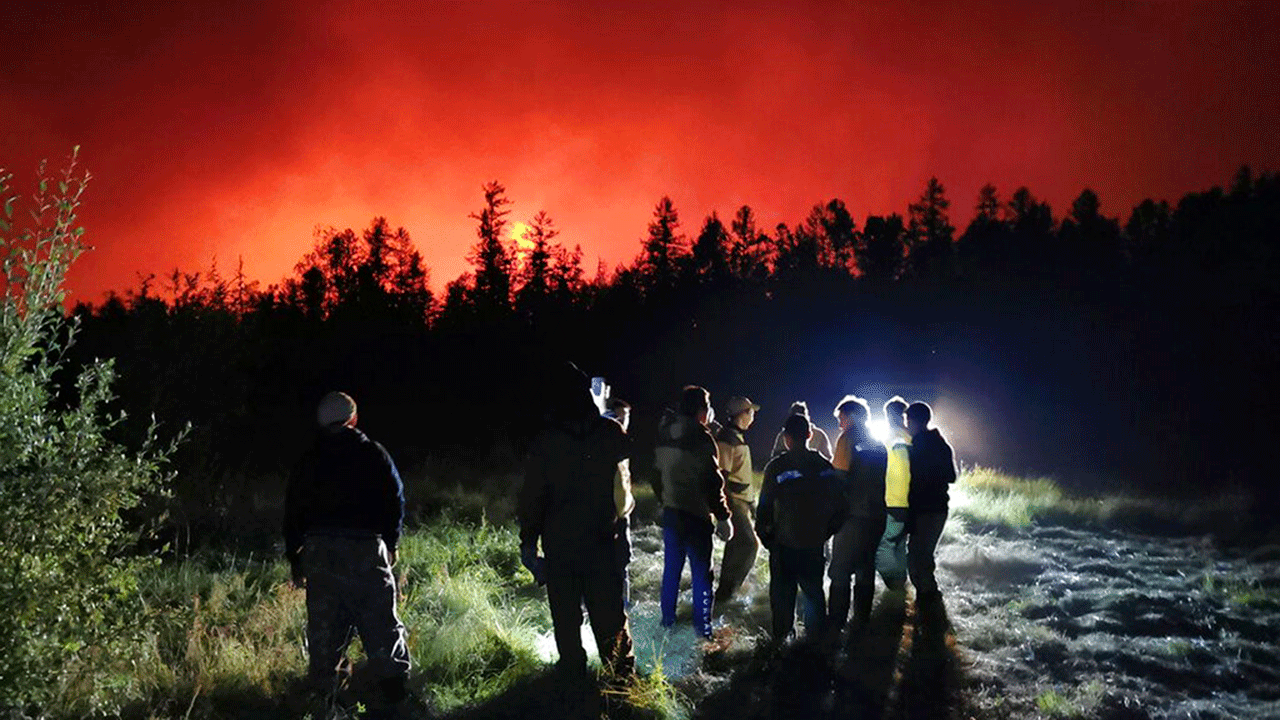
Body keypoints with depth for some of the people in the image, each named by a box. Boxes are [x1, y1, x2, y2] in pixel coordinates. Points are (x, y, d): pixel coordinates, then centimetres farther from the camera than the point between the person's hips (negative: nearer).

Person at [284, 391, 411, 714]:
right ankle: (392, 684, -5)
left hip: (319, 549, 2)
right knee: (379, 619, 1)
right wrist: (390, 543, 18)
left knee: (323, 623, 8)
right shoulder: (373, 454, 3)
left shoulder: (308, 462, 10)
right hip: (366, 547, -2)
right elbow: (395, 501, 5)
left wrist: (295, 558, 18)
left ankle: (321, 687, 9)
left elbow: (293, 511, 12)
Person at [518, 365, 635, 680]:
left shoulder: (544, 443, -12)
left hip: (560, 541, -2)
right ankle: (621, 666, 18)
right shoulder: (611, 432, -8)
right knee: (609, 606, 11)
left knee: (566, 609, 11)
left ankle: (573, 667, 20)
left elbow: (531, 497, -7)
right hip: (604, 538, 2)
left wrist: (528, 542, 1)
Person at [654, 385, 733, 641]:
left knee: (671, 567, 17)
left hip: (670, 512, 7)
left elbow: (656, 474, 13)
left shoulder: (664, 434, 4)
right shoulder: (701, 438, -18)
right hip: (695, 514, -6)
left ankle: (667, 618, 26)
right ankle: (702, 627, 7)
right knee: (701, 572, 3)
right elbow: (712, 481, -17)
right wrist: (722, 516, -11)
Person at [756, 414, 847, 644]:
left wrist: (764, 535, 3)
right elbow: (839, 507, 5)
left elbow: (765, 507, -11)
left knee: (782, 593, 9)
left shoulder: (776, 467, -13)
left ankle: (781, 637, 13)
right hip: (814, 544, 3)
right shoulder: (824, 467, 0)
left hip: (784, 543, -3)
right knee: (814, 591, 17)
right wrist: (825, 532, 14)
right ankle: (816, 638, 23)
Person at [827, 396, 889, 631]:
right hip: (876, 516, 7)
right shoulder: (878, 445, 14)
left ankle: (836, 623, -1)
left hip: (853, 516, -7)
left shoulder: (848, 439, -9)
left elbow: (839, 475, -13)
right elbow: (880, 480, 16)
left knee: (840, 572, -1)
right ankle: (862, 620, 19)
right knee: (866, 570, 14)